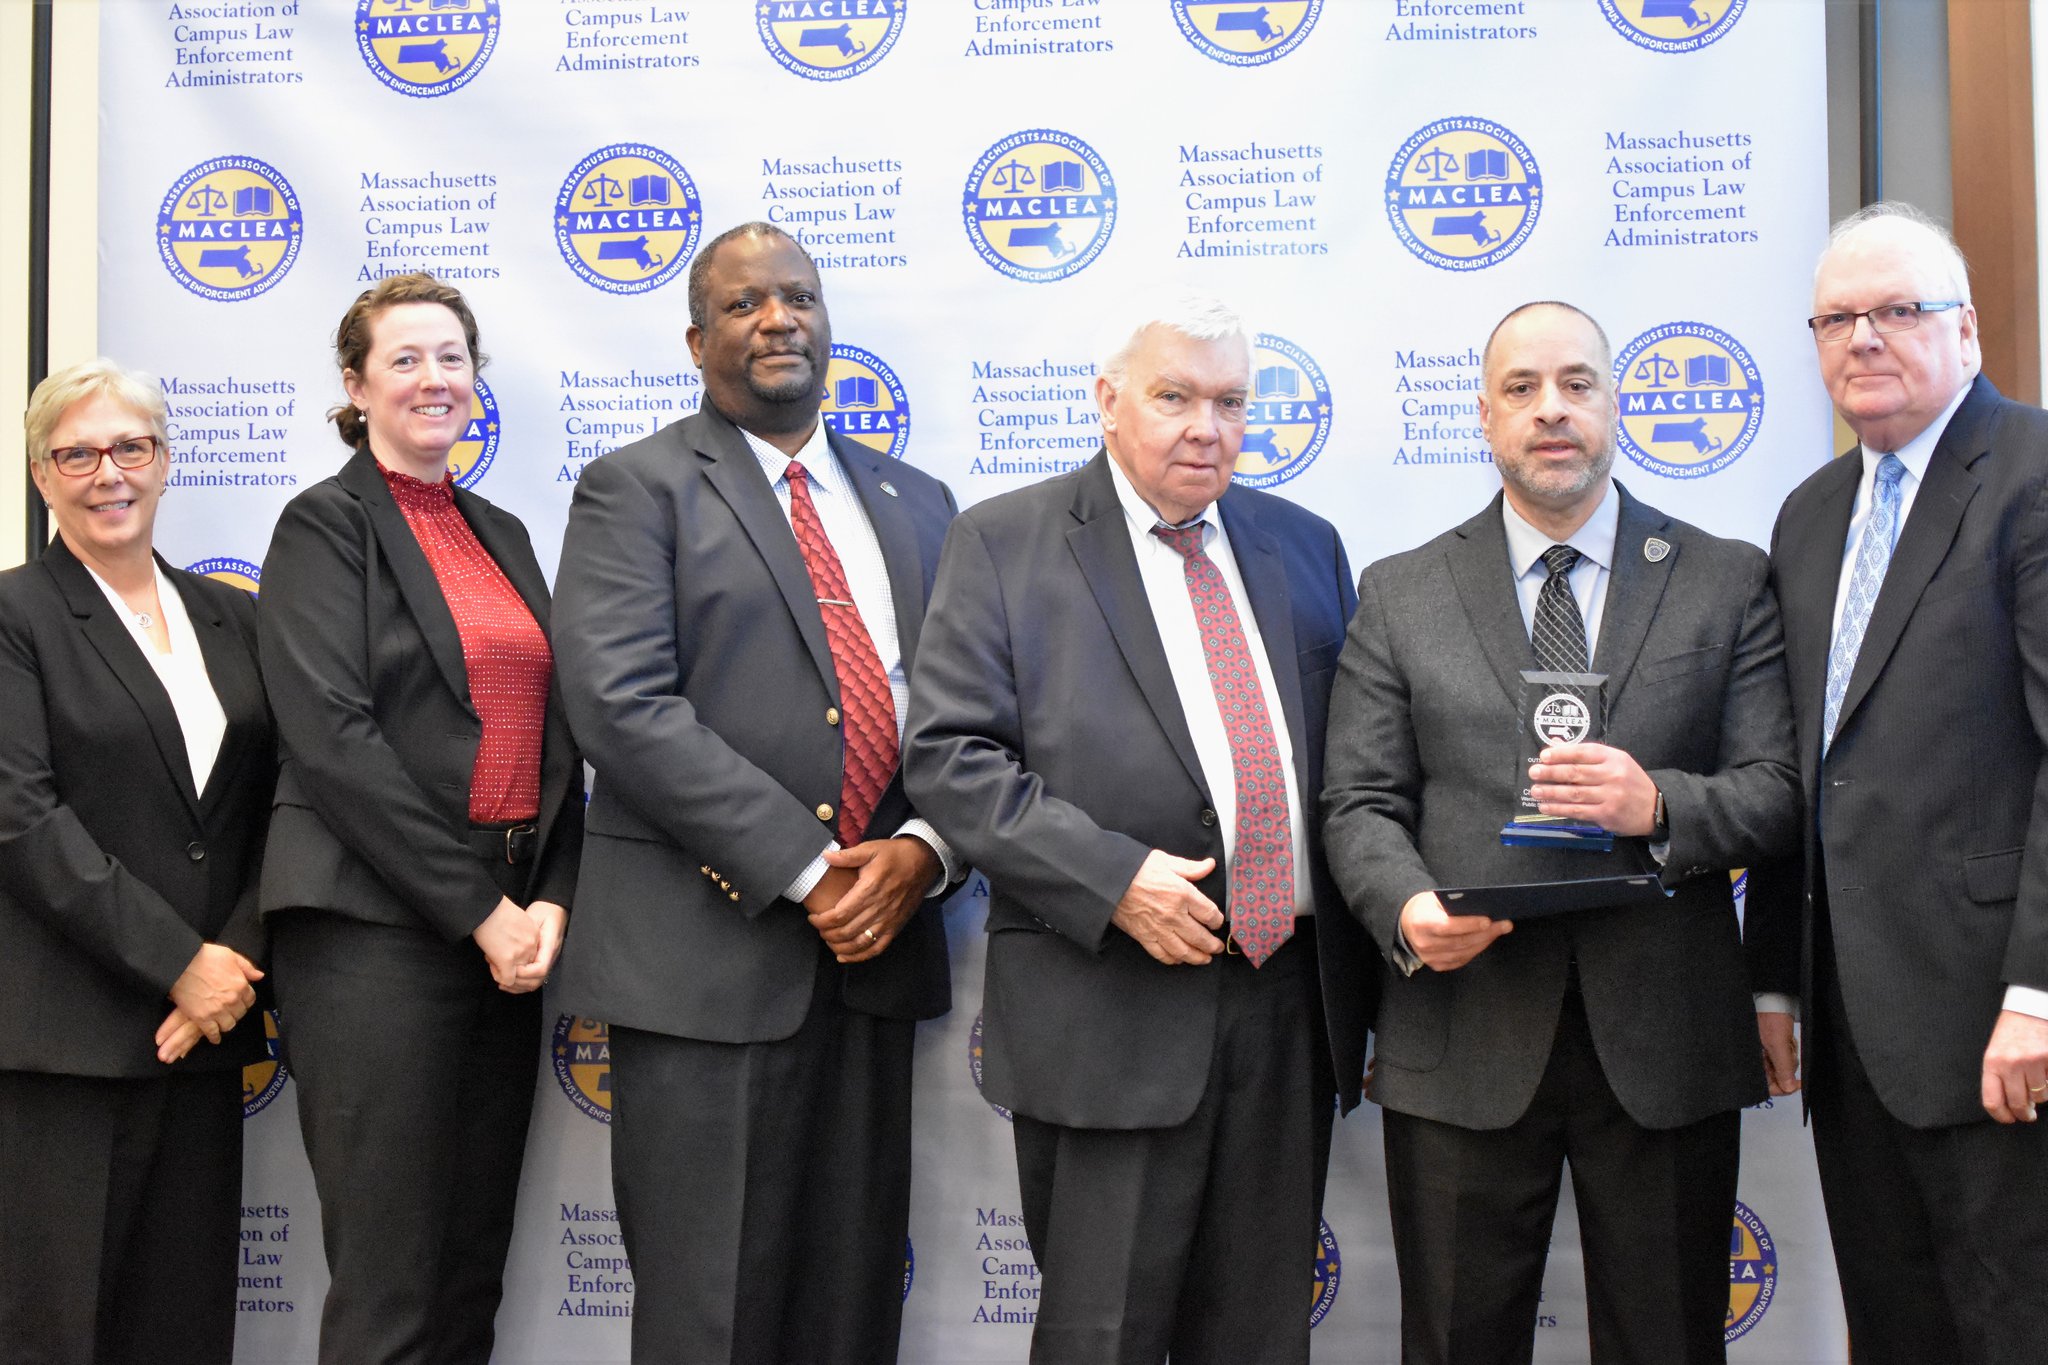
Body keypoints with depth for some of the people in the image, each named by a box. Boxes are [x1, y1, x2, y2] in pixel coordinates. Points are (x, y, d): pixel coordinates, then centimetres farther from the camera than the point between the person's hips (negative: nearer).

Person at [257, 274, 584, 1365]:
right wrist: (479, 910, -14)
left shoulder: (502, 535, 18)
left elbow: (553, 732, 14)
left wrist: (548, 902, -2)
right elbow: (330, 735, -12)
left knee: (475, 1273, 11)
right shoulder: (325, 525, -1)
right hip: (376, 928, -6)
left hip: (507, 927, 6)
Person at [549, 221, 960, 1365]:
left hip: (878, 946, 5)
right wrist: (805, 869, -16)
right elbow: (622, 706, -12)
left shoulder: (917, 504, 17)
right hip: (708, 957, -4)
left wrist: (921, 852, -7)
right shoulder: (637, 489, 0)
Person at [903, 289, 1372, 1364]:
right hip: (1112, 1018, -4)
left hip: (1292, 1007, 5)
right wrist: (1111, 879, -18)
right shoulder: (1003, 543, 0)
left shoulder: (1303, 546, 15)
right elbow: (950, 757, -8)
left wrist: (1363, 983, 7)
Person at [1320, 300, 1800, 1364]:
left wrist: (1659, 806, -18)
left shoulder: (1726, 582, 8)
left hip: (1665, 1038, 0)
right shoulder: (1399, 596, 8)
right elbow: (1359, 803, 4)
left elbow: (1779, 795, 2)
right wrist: (1406, 906, -16)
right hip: (1463, 1037, 0)